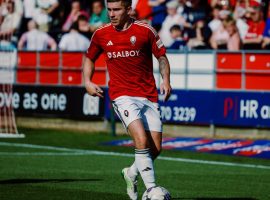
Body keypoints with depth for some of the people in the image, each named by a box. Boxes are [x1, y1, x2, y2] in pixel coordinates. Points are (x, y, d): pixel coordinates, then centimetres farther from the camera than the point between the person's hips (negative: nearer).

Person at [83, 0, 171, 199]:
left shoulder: (145, 30, -4)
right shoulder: (101, 34, 2)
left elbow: (162, 56, 6)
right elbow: (89, 58, 19)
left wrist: (166, 80, -9)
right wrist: (87, 81, 4)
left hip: (148, 96, 1)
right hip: (122, 95, -1)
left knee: (155, 149, 0)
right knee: (141, 140, -24)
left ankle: (132, 173, 31)